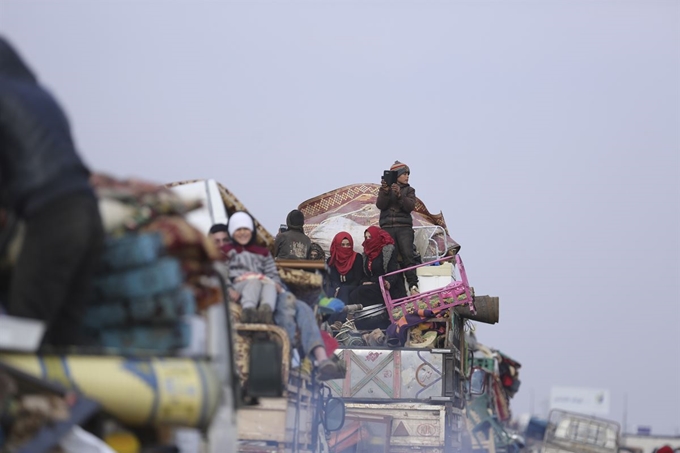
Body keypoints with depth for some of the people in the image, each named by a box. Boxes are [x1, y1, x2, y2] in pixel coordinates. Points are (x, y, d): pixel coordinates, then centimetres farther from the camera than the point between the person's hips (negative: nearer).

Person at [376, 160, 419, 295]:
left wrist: (399, 195, -17)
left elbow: (410, 206, -3)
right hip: (387, 228, 0)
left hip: (404, 228, 0)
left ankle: (413, 286, -24)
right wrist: (385, 192, -17)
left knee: (408, 255, -17)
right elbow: (380, 205, -1)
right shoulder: (384, 189, 14)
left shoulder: (409, 190, 14)